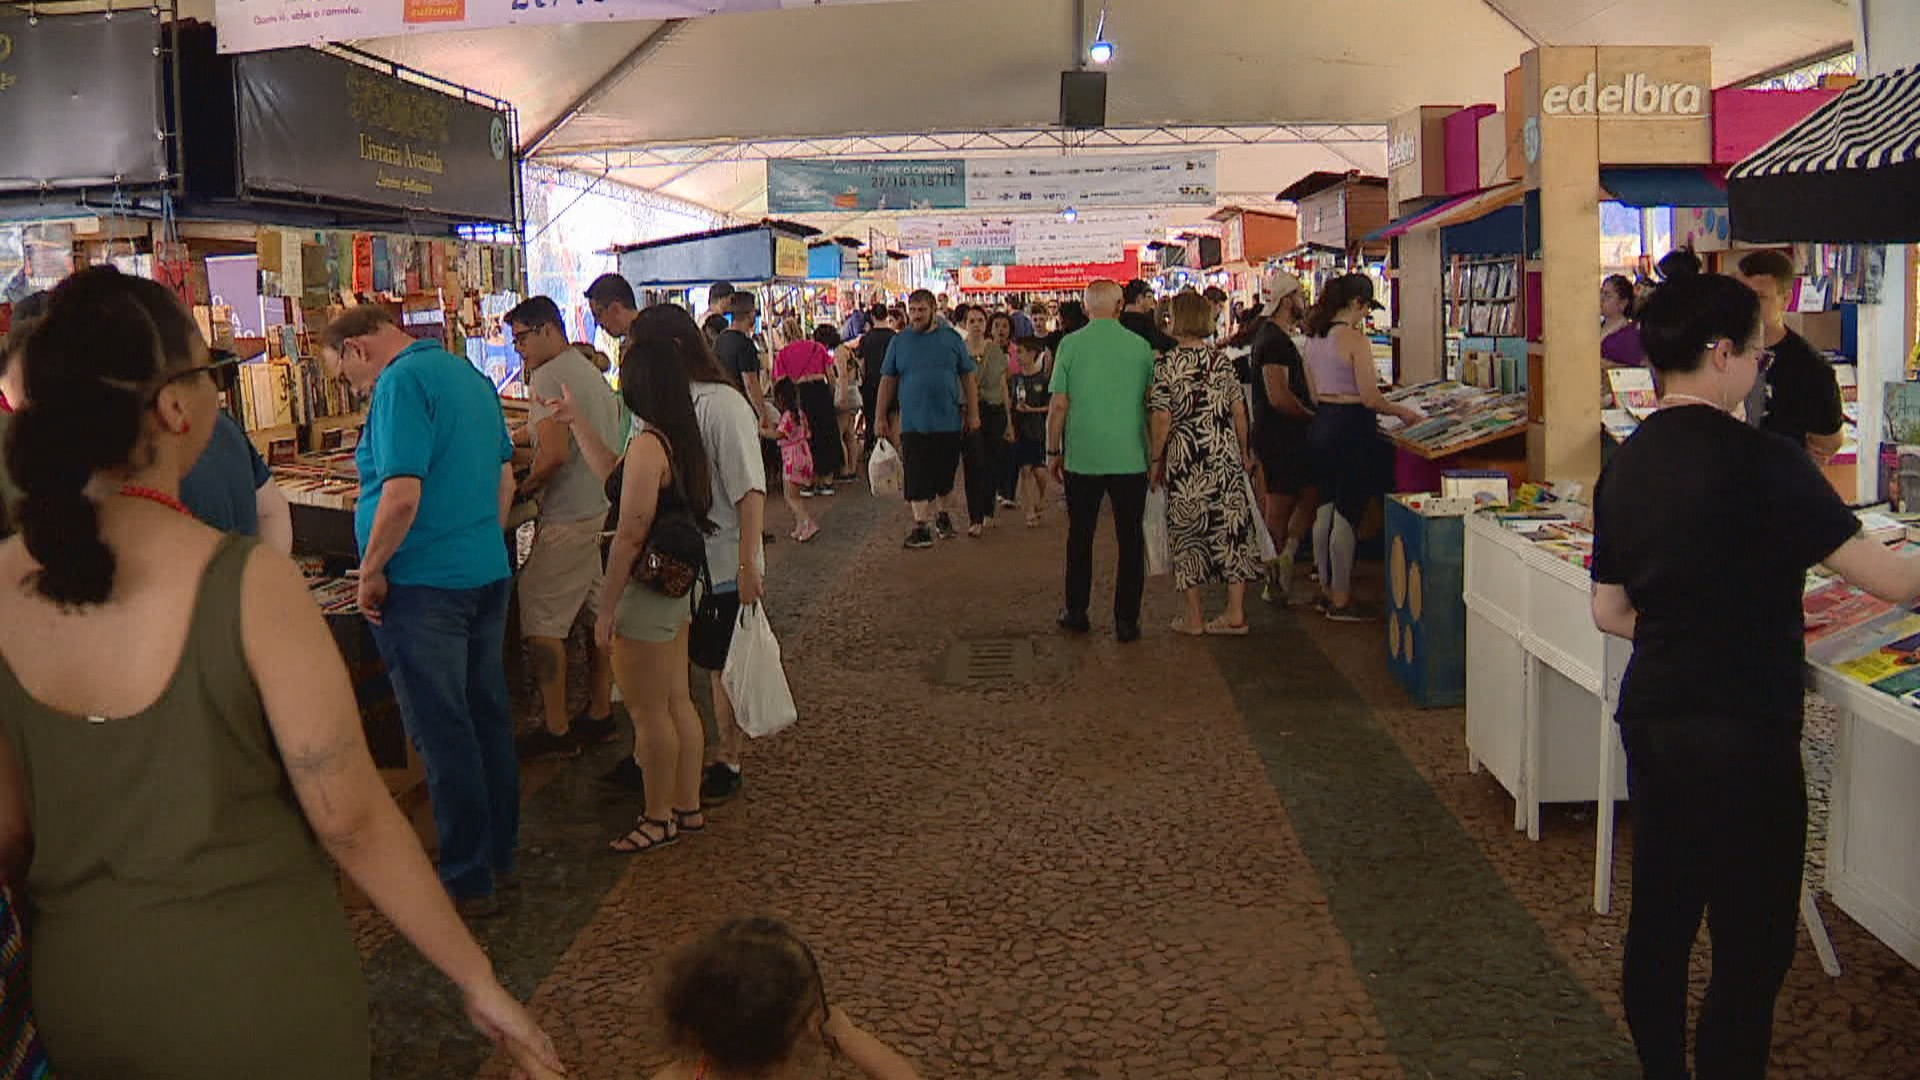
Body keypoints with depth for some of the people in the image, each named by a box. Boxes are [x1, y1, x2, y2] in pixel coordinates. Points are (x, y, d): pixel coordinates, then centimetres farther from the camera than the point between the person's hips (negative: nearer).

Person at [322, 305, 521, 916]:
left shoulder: (401, 383, -15)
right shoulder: (470, 375, 13)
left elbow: (401, 495, -24)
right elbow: (505, 482, 19)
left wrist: (371, 571, -12)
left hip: (424, 587, -9)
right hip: (488, 572, 9)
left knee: (442, 733, 0)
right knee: (487, 716, 16)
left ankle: (468, 880, 7)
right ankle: (498, 852, 28)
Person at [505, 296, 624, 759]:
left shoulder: (549, 377, -14)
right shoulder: (590, 372, 15)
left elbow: (553, 455, -23)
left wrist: (522, 489, -9)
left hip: (568, 517, -10)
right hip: (604, 509, 10)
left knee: (541, 619, -4)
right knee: (598, 609, 14)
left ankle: (556, 730, 0)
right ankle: (600, 714, 22)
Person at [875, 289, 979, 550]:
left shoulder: (951, 338, 4)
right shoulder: (898, 342, 5)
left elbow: (968, 377, 7)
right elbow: (887, 381, 8)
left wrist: (973, 413, 2)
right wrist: (881, 417, 5)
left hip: (949, 422, 1)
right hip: (913, 425, -1)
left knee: (945, 476, 11)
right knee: (917, 478, -5)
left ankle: (943, 516, 30)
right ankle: (921, 526, -1)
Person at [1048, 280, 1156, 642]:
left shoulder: (1071, 345, -5)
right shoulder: (1141, 347, -1)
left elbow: (1058, 405, -4)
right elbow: (1152, 404, 7)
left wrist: (1053, 451, 6)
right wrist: (1155, 453, 20)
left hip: (1082, 457, 0)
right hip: (1131, 458, 0)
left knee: (1080, 536, 14)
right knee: (1130, 539, 7)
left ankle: (1076, 612, 21)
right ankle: (1126, 619, 7)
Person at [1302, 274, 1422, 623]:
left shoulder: (1315, 337, 9)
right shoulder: (1355, 339, -16)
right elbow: (1371, 398, -16)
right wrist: (1403, 412, 0)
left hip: (1321, 424, 8)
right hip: (1351, 428, -8)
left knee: (1326, 509, 15)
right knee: (1348, 515, -2)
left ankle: (1327, 591, 23)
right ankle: (1341, 601, 4)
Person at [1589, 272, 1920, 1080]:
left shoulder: (1625, 467, 6)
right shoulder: (1757, 462, -17)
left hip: (1650, 717, 8)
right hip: (1740, 735, -8)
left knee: (1659, 919, 17)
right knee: (1751, 946, 5)